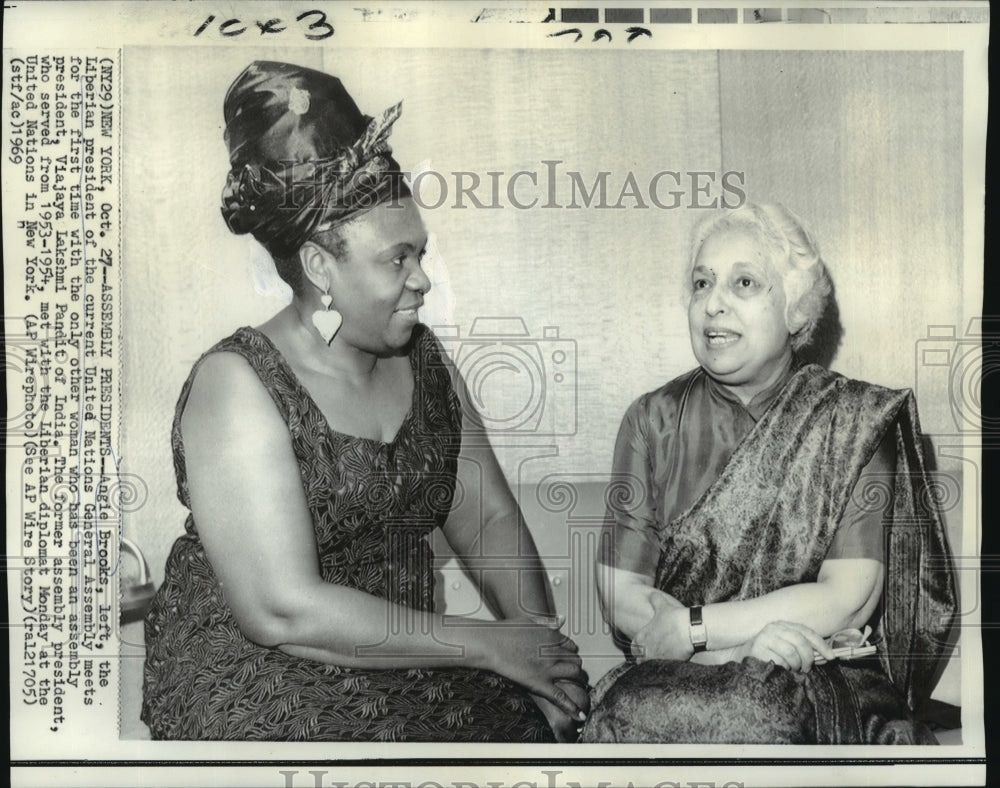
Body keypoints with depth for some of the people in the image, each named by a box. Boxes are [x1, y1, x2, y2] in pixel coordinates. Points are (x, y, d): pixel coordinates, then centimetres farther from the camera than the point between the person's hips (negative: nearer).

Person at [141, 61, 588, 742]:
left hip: (403, 658, 5)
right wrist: (489, 644, -19)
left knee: (547, 716, -15)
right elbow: (283, 610, -21)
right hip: (253, 678, -4)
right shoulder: (237, 384, -15)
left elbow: (491, 519, 5)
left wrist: (542, 642, -11)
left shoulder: (422, 358, 5)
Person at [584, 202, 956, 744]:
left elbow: (848, 599, -9)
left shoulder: (855, 421, -1)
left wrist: (690, 626, -13)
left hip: (821, 684, -1)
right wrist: (737, 645, -18)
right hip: (673, 680, 2)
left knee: (752, 714, -34)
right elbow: (620, 590, -2)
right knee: (633, 706, -31)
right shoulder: (654, 420, 3)